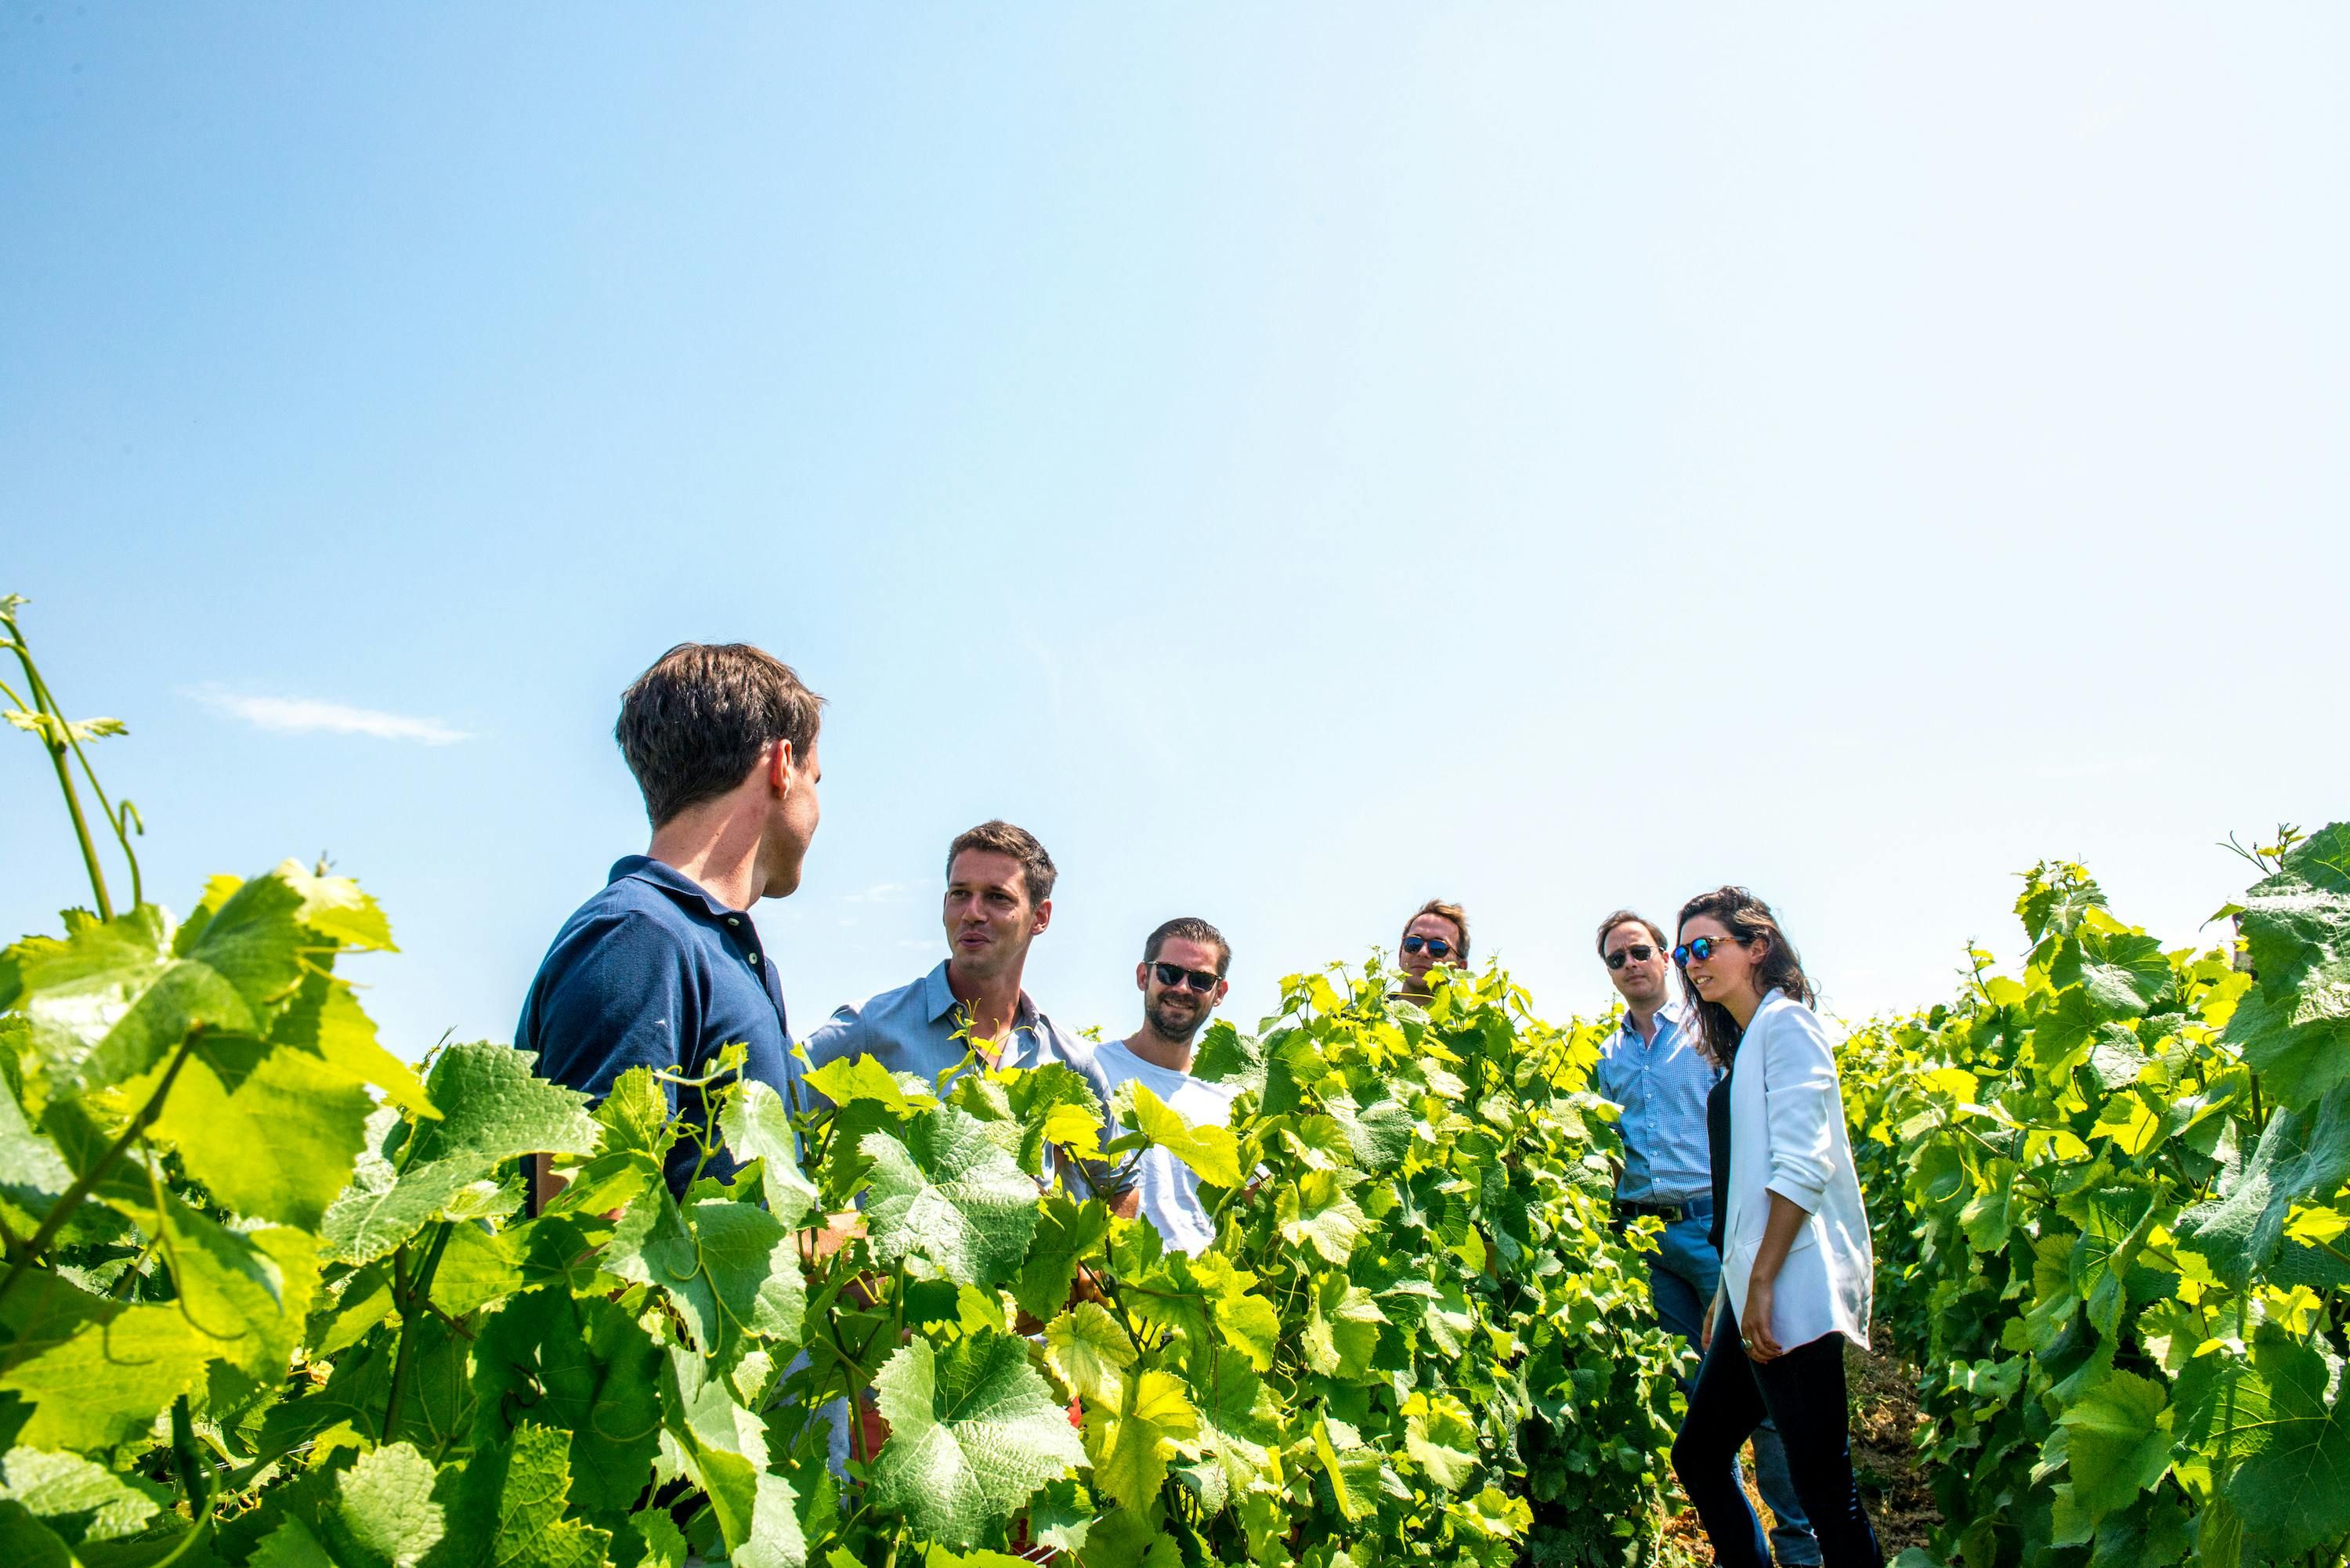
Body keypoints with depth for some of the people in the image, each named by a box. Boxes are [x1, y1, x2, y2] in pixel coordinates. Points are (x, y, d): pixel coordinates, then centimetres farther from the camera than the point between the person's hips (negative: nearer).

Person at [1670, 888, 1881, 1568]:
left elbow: (1802, 1166, -16)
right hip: (1754, 1292, 10)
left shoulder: (1784, 1022, -7)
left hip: (1792, 1293, -10)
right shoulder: (1744, 1043, 19)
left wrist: (1763, 1283, -19)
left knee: (1822, 1485, -5)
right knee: (1698, 1457, 13)